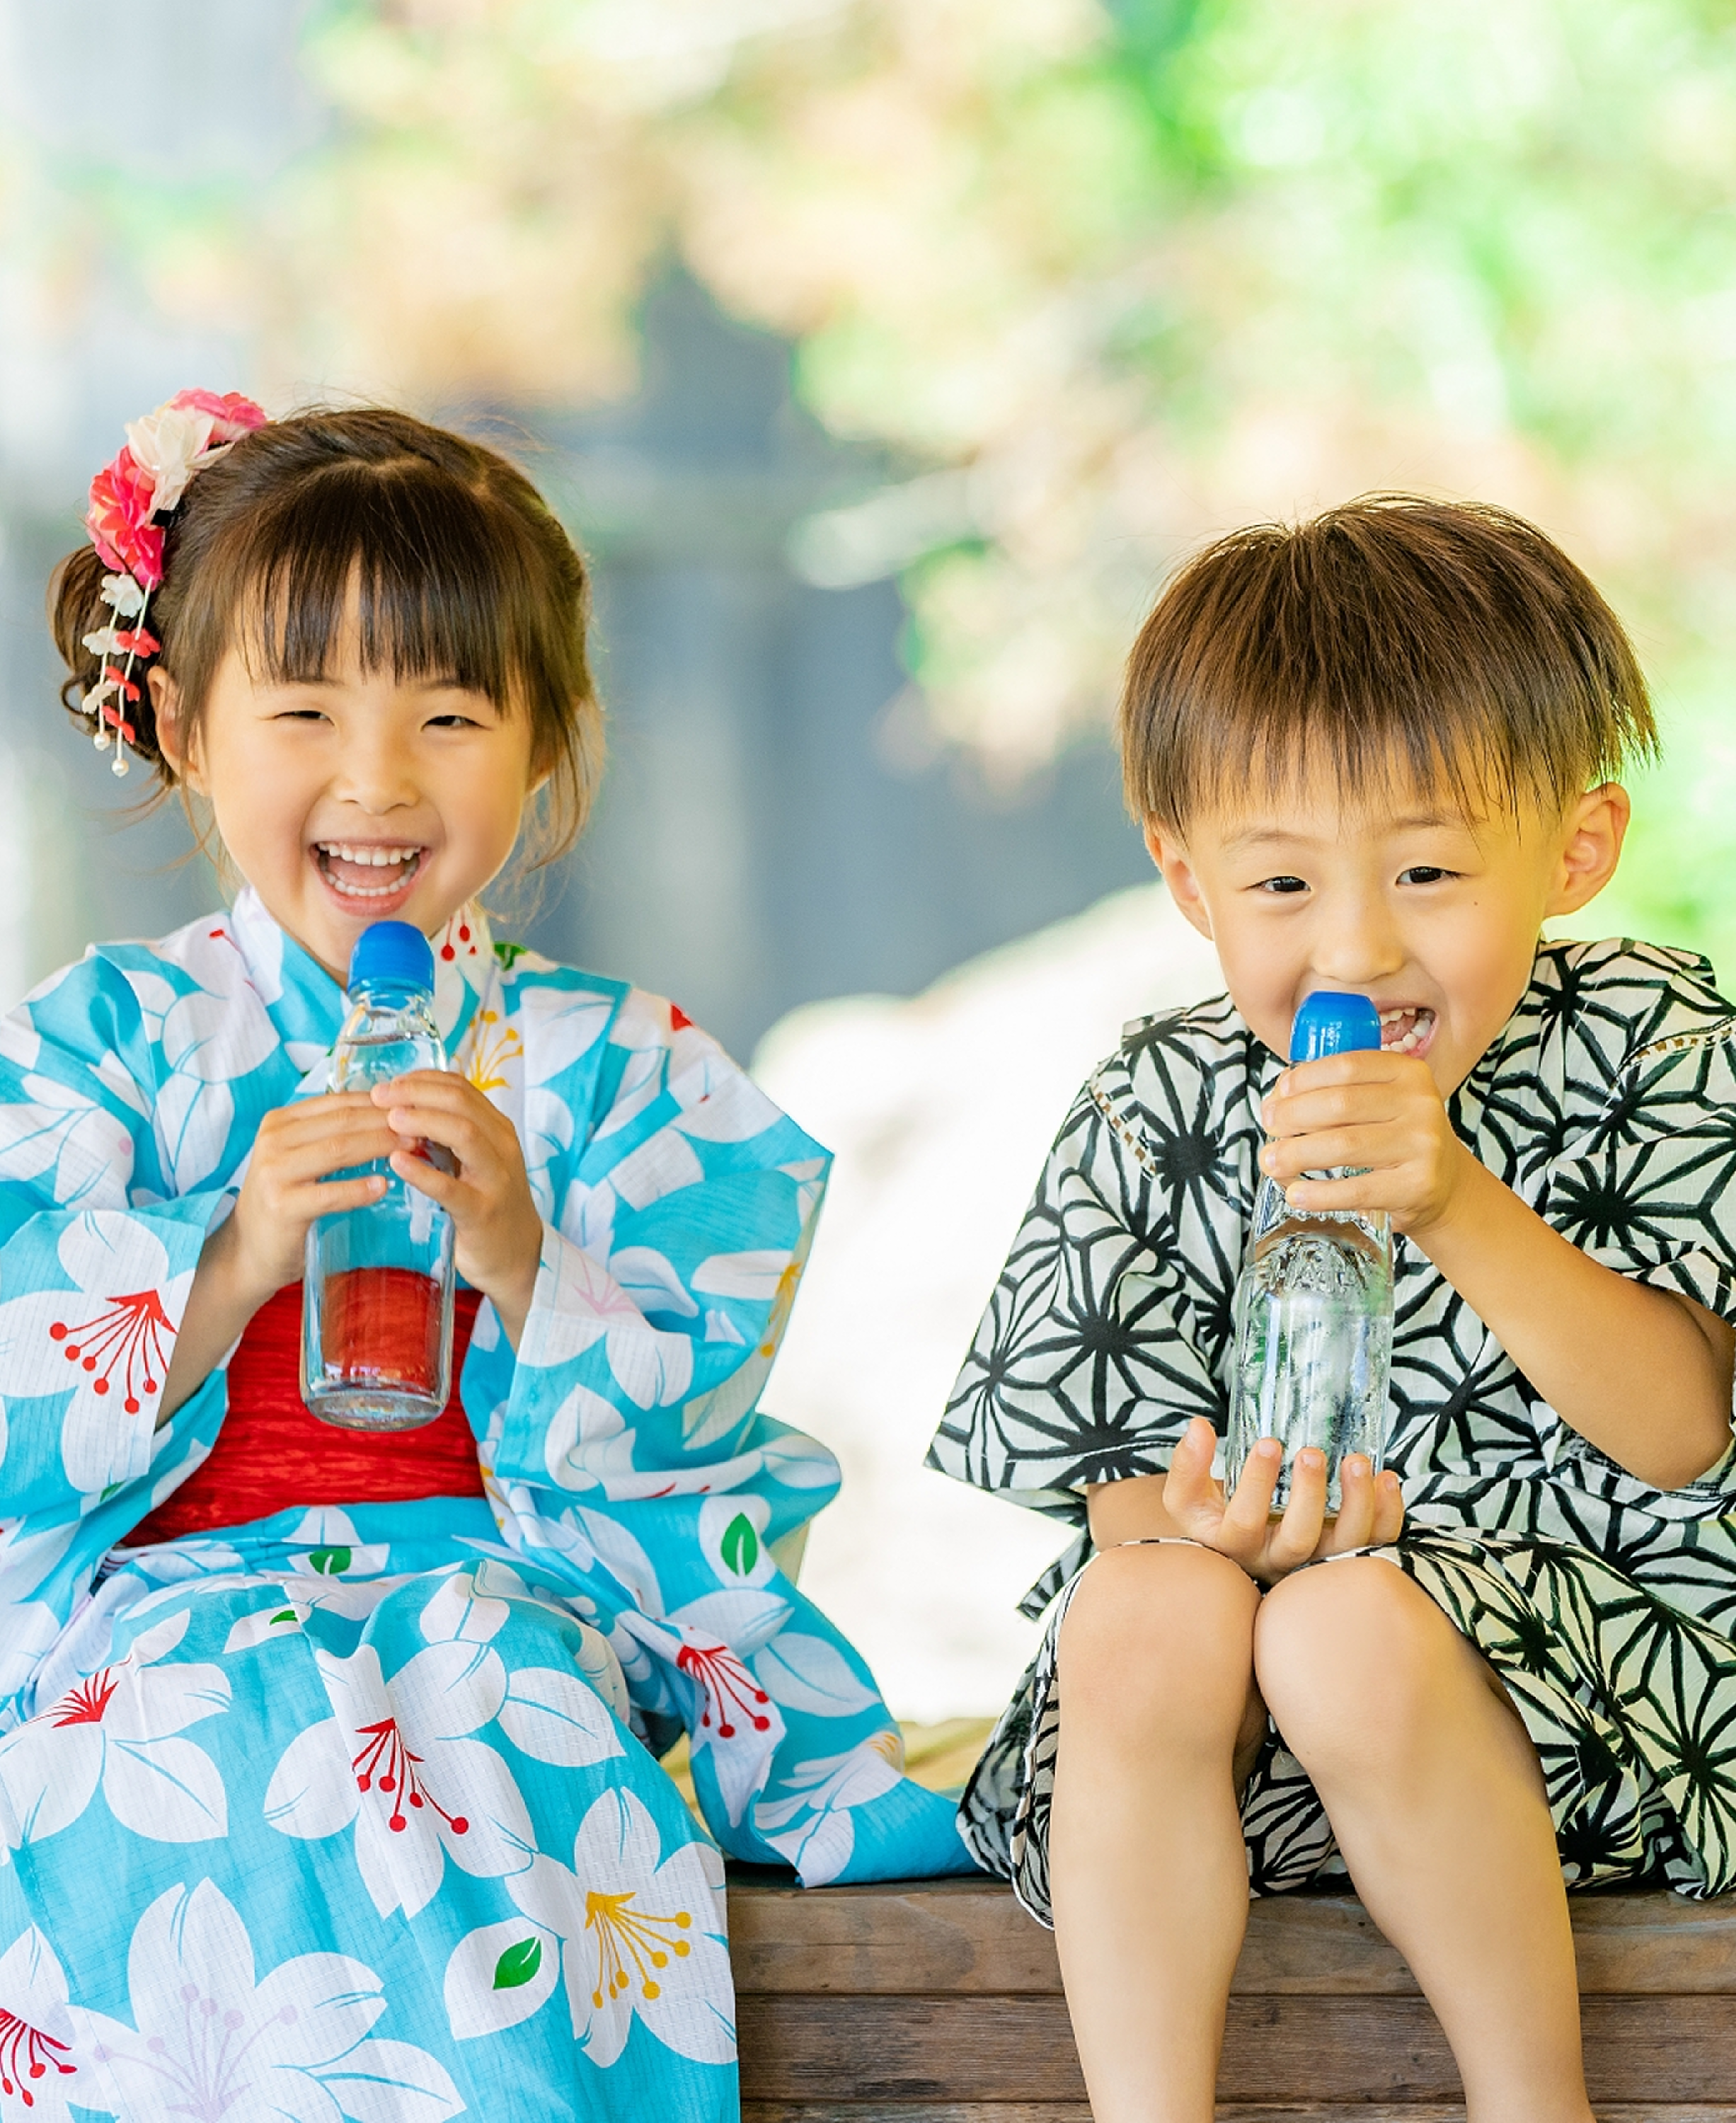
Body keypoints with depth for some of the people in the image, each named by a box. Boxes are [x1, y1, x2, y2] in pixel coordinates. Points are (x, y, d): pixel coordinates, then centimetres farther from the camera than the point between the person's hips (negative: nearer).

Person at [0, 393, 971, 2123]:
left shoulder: (611, 1071, 9)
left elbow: (687, 1444, 1)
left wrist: (523, 1264, -17)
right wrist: (227, 1264, -18)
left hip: (520, 1600, 0)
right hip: (170, 1604, 0)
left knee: (496, 1692, -35)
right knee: (277, 1747, -35)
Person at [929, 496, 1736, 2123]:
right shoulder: (1158, 1116, 2)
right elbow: (1125, 1484, 2)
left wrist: (1459, 1208, -26)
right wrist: (1205, 1521, -24)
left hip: (1600, 1625, -2)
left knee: (1351, 1632, -34)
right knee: (1139, 1615, -31)